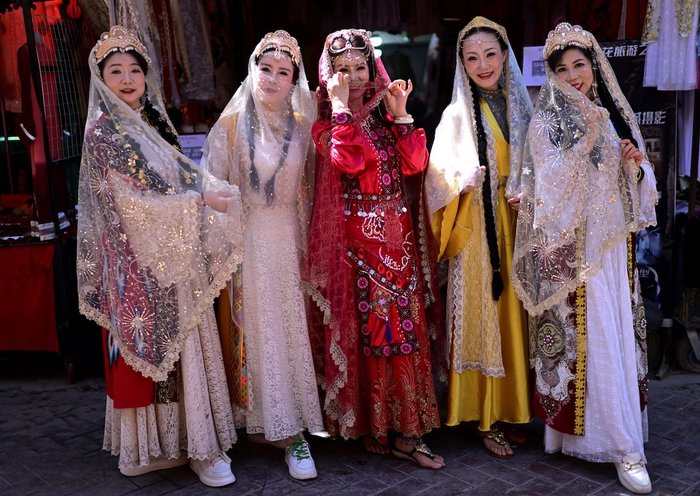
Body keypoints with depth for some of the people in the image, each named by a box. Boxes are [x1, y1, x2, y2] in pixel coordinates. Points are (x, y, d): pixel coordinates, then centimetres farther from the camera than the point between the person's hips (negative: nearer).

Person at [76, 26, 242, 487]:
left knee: (182, 346, 9)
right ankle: (150, 446, 13)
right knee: (152, 349, 0)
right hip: (140, 262, -7)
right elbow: (132, 200, -16)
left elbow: (182, 177, 15)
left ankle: (185, 436, 21)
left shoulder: (152, 123, 13)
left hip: (175, 260, 7)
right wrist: (200, 202, -15)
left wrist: (218, 191, -3)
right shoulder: (104, 132, -10)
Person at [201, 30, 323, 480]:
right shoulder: (231, 125, -1)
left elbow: (309, 190, 8)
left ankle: (286, 425, 20)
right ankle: (286, 428, 11)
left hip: (288, 240, 2)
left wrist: (308, 242, 3)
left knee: (293, 329, 6)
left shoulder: (302, 127, 5)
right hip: (247, 239, -2)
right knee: (259, 330, 2)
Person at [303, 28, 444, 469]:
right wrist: (342, 108, -15)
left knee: (404, 321, 3)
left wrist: (400, 116, -5)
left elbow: (414, 164, 2)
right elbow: (348, 162, -20)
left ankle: (405, 427, 12)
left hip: (397, 233, 4)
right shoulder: (328, 118, 1)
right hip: (355, 236, -4)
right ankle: (370, 422, 13)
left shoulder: (385, 110, 13)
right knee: (363, 325, -1)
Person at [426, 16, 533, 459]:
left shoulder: (520, 108, 10)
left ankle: (509, 410, 20)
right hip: (477, 230, -4)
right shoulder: (457, 115, -2)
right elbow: (440, 178, -6)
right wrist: (468, 179, -25)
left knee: (512, 316, 7)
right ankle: (486, 418, 11)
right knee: (480, 318, -1)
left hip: (515, 227, 4)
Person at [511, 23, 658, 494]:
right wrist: (586, 140, -23)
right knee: (589, 337, -6)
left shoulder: (616, 114, 13)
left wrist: (637, 164, -6)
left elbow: (640, 186, 15)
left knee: (620, 333, 7)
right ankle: (625, 446, 1)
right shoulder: (547, 121, -2)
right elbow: (551, 184, -15)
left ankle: (617, 428, 22)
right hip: (572, 247, -5)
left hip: (615, 243, 6)